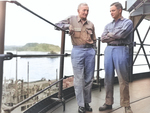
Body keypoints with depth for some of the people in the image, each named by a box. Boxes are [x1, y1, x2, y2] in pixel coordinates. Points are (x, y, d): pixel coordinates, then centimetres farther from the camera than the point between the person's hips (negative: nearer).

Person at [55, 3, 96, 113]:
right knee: (79, 79, -3)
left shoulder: (91, 24, 14)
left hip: (90, 51, 4)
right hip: (77, 51, -3)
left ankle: (87, 102, 21)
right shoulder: (72, 19, 5)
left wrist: (94, 50, 10)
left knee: (89, 79, 7)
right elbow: (57, 25, 3)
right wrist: (68, 26, -12)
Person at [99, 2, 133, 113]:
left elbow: (121, 34, -12)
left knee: (123, 80, -4)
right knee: (108, 78, 4)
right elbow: (103, 39, 7)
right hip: (108, 50, 5)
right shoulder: (108, 25, 20)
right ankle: (108, 103, 13)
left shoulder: (128, 22, 5)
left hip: (121, 50, -5)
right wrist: (116, 36, -3)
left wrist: (110, 35, 3)